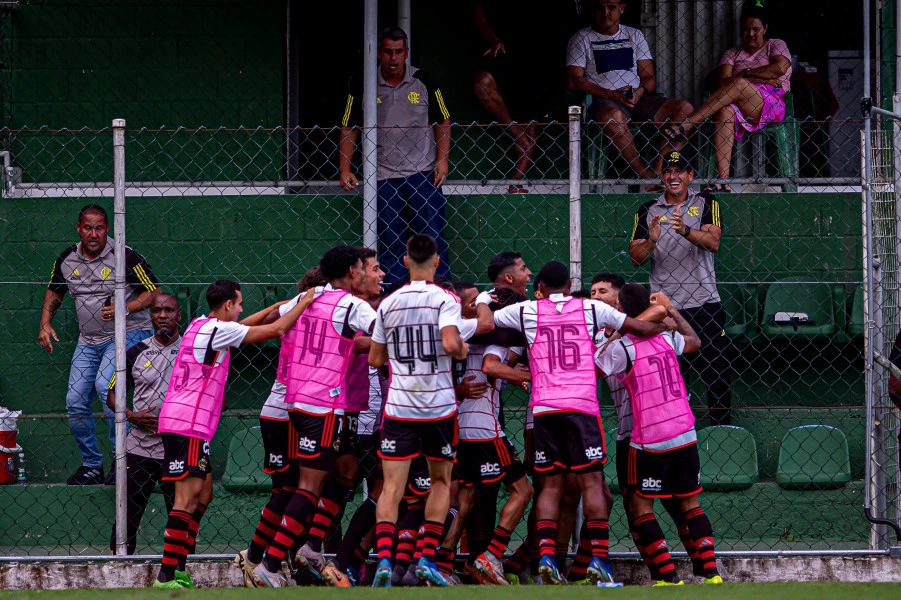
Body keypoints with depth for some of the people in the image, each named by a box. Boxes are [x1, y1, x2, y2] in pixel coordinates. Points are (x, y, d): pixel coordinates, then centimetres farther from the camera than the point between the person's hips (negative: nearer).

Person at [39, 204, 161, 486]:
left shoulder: (125, 257, -14)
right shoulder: (67, 259, 3)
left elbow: (154, 293, -11)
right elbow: (54, 291, 21)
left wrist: (123, 309, -24)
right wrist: (45, 324, 7)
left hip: (126, 334, -6)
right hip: (88, 341, 6)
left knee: (105, 385, -28)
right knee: (75, 402, 1)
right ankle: (91, 465, 19)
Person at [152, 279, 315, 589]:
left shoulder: (200, 326, 16)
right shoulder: (218, 330, -11)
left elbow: (245, 325, 34)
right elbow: (275, 330, -8)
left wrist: (279, 305, 30)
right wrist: (303, 303, 5)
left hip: (179, 421, 10)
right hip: (189, 424, -10)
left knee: (203, 494, 13)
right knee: (188, 496, -12)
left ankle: (178, 569, 11)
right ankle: (166, 576, -18)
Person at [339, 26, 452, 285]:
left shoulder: (424, 81, 2)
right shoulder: (362, 85, 1)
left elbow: (443, 122, 10)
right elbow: (349, 128, 9)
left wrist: (443, 161, 0)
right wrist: (344, 168, 2)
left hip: (423, 173, 0)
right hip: (384, 176, 0)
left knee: (433, 239, -4)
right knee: (390, 244, 1)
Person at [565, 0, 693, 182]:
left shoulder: (635, 36, 20)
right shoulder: (582, 39, 9)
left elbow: (649, 77, 14)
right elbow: (573, 81, -3)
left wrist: (640, 92, -11)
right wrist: (611, 95, -14)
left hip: (638, 99, 4)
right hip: (603, 101, -4)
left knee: (684, 109, -22)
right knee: (613, 115, -41)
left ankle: (659, 170, -32)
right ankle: (646, 174, -35)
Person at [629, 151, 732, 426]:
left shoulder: (706, 204, 6)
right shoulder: (648, 210, 9)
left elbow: (713, 242, -11)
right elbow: (636, 258, 3)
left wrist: (686, 231, -29)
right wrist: (651, 240, -18)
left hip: (705, 303, 0)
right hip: (664, 307, 1)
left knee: (718, 372, -1)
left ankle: (722, 428, 7)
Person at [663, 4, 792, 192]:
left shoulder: (776, 46, 17)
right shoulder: (732, 54, 23)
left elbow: (780, 68, -6)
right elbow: (723, 80, 3)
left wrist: (745, 74, -2)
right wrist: (761, 79, -6)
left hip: (773, 108, -2)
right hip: (744, 114, 2)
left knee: (739, 85, -32)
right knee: (725, 111, -36)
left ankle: (687, 125, -37)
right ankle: (723, 181, -48)